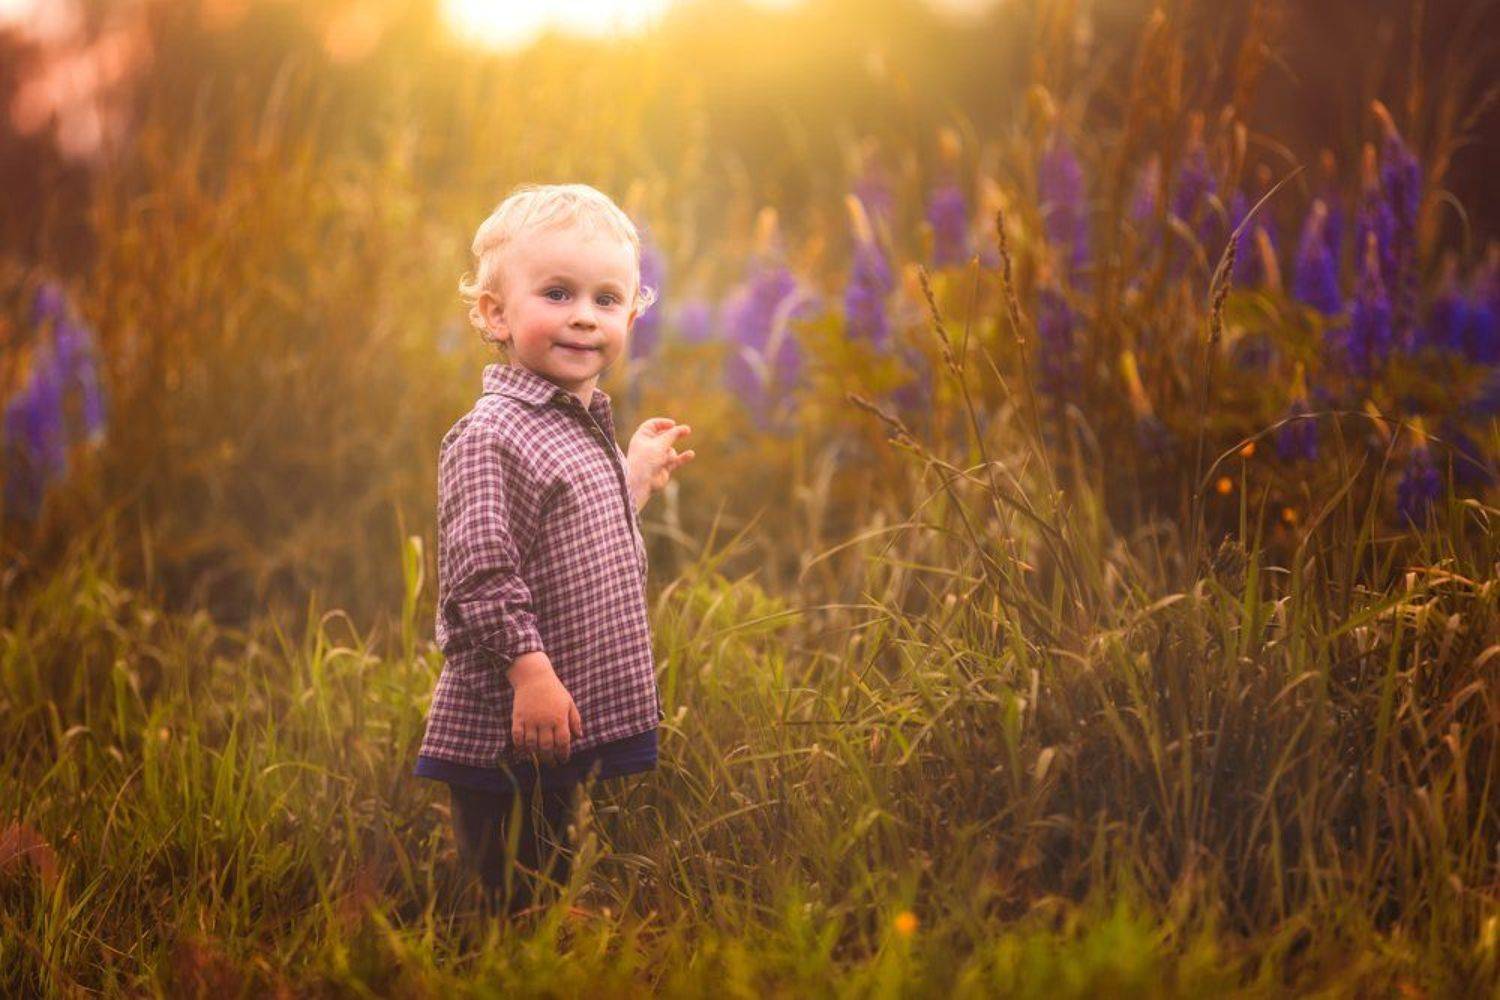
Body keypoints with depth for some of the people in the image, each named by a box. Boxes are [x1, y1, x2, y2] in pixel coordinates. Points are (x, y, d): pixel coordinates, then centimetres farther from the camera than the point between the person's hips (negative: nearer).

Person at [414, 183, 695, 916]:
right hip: (508, 738, -9)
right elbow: (480, 574, -22)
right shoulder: (489, 437, -16)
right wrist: (530, 668, -26)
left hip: (596, 723, 9)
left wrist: (637, 477, 23)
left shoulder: (587, 428, 14)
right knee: (516, 908, -2)